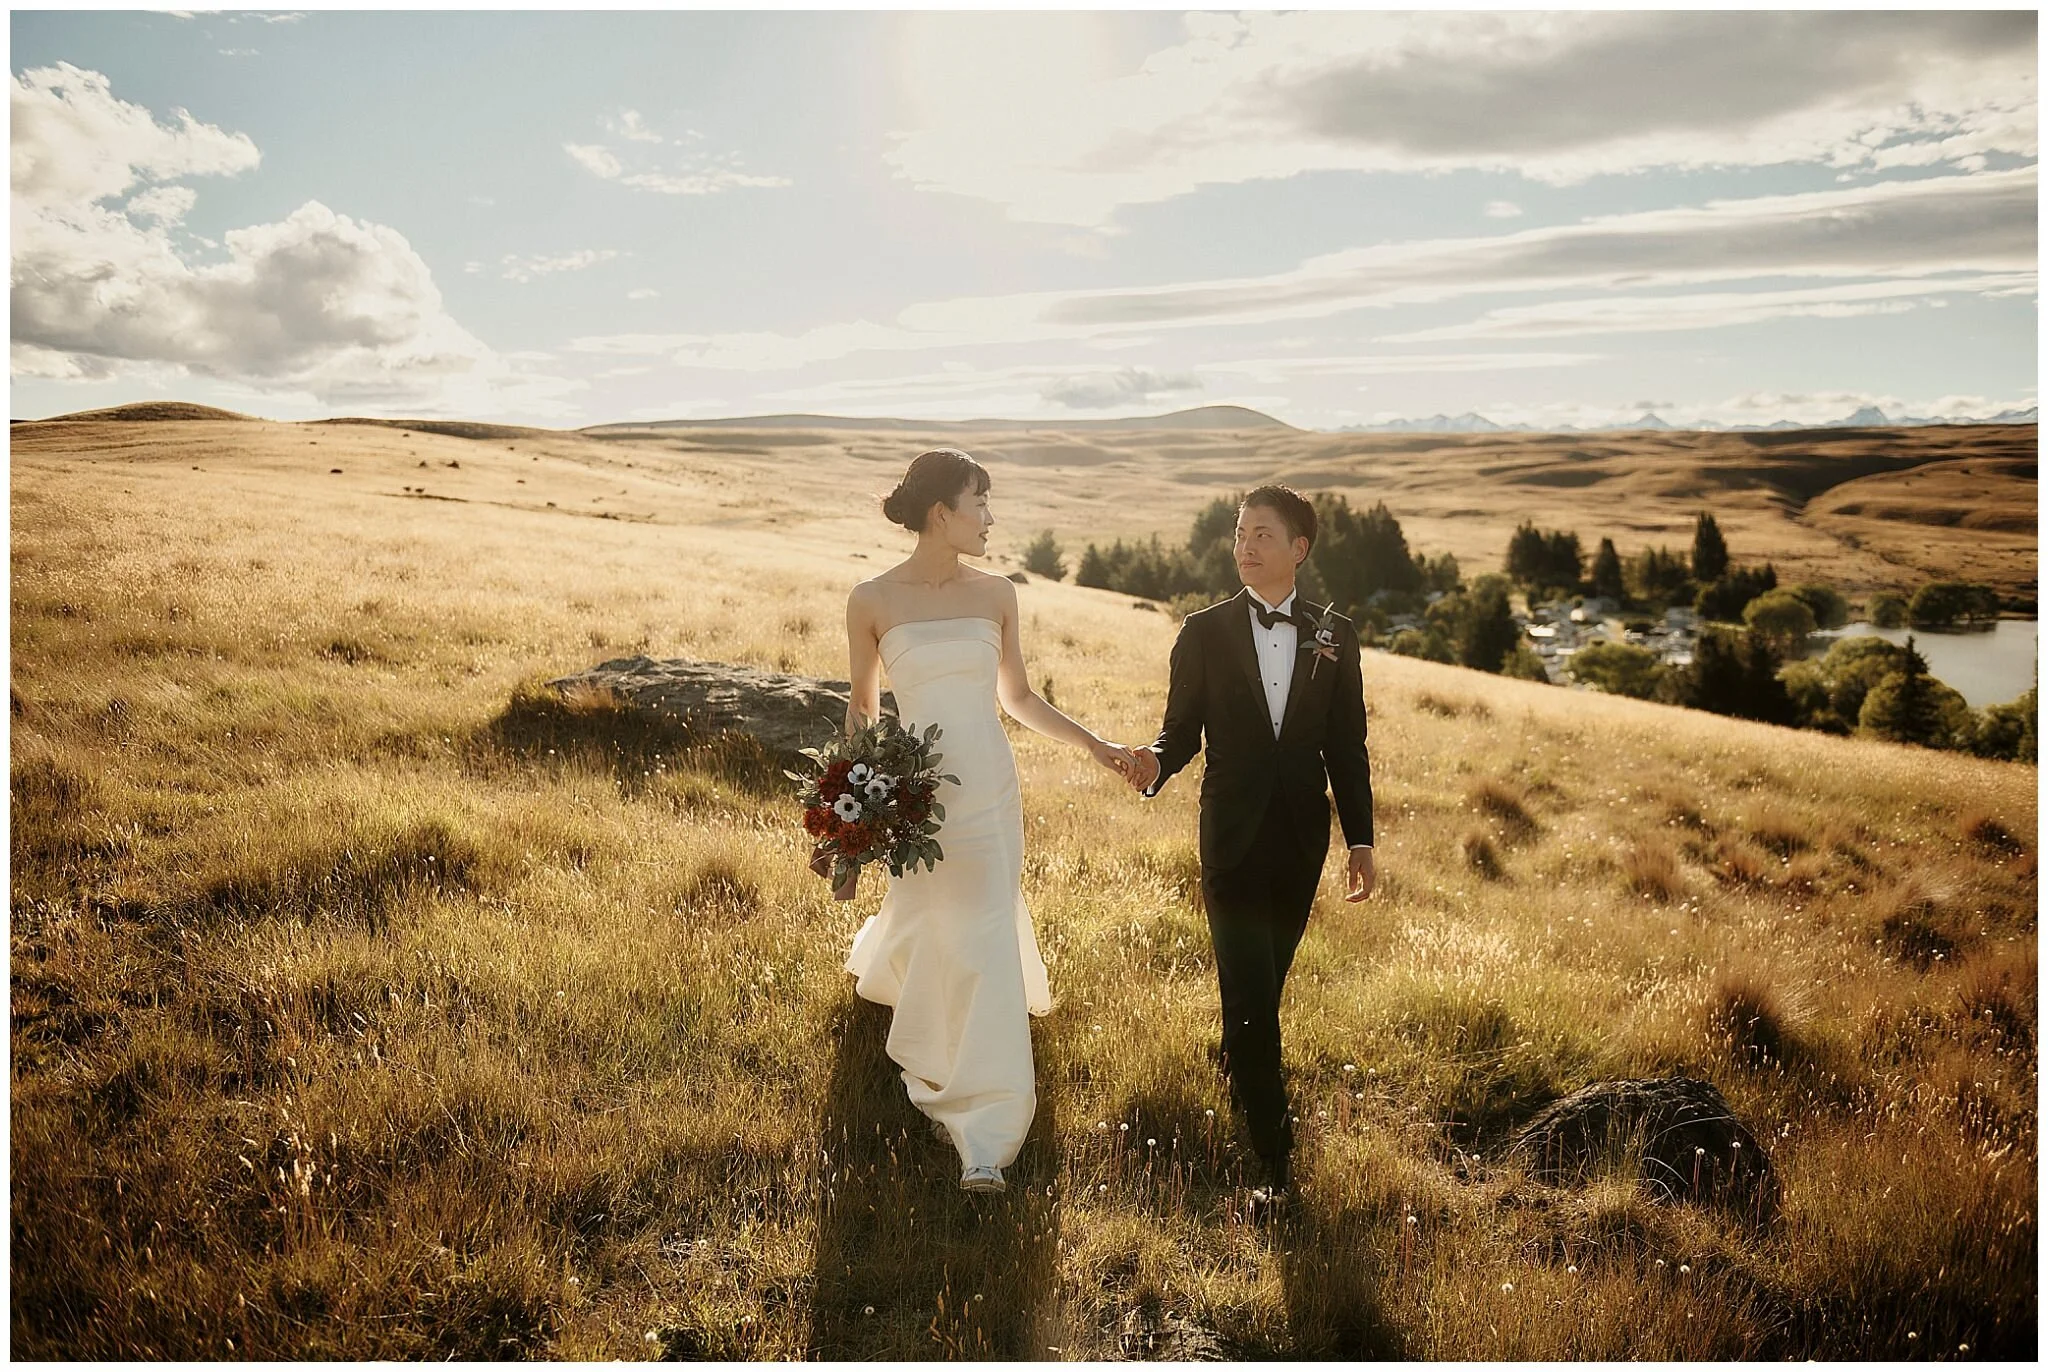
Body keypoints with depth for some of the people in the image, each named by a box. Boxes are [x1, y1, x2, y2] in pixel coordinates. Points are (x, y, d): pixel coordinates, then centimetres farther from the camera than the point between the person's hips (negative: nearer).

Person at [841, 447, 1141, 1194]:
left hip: (990, 787, 2)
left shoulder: (996, 593, 1)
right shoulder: (872, 600, -6)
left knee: (979, 937, 3)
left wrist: (1095, 746, 5)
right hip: (919, 792, -2)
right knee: (968, 943, 10)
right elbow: (862, 706, 5)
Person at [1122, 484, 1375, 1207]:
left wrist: (1361, 840, 5)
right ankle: (1274, 1153, 4)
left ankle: (1237, 1075, 44)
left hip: (1302, 838, 3)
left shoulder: (1334, 636, 5)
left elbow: (1347, 745, 7)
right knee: (1250, 994, -5)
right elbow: (1183, 726, 0)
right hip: (1233, 837, -2)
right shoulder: (1204, 632, -1)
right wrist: (1157, 760, -23)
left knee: (1265, 984, 16)